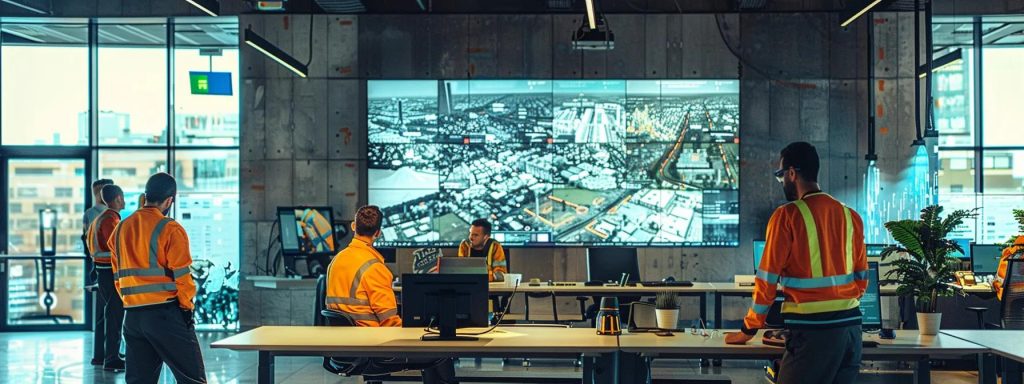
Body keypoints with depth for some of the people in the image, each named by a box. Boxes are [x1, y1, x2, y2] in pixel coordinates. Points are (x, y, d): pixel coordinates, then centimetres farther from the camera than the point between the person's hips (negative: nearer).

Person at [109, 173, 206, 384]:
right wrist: (187, 307, 2)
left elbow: (118, 275, 13)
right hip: (166, 314, -6)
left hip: (132, 316, 6)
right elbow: (181, 275, -10)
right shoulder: (170, 229, -9)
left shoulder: (121, 228, 10)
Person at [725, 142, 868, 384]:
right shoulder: (850, 216, 10)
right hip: (851, 326, 6)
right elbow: (862, 278, 16)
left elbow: (768, 279, -5)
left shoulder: (788, 216, -6)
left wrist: (748, 330, 4)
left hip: (812, 330, -6)